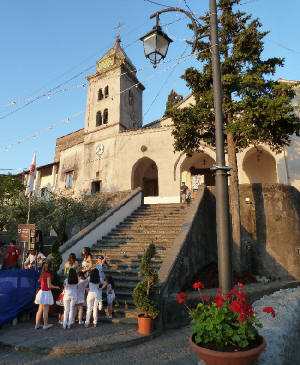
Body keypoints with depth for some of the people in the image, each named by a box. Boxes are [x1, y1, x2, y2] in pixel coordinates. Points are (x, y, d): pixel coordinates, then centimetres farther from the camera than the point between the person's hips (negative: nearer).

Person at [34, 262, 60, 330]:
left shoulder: (42, 274, 8)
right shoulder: (48, 274, -16)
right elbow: (49, 285, -18)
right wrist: (56, 287, -3)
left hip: (41, 291, 8)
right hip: (46, 293, -8)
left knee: (40, 310, 14)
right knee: (46, 310, 1)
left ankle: (37, 324, 21)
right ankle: (45, 325, 8)